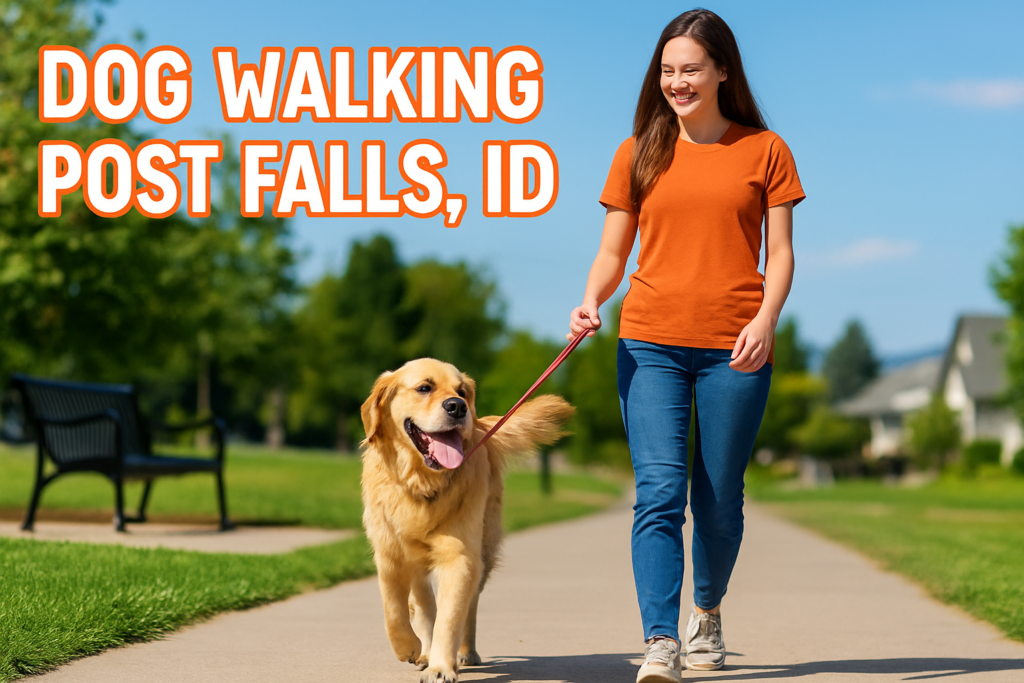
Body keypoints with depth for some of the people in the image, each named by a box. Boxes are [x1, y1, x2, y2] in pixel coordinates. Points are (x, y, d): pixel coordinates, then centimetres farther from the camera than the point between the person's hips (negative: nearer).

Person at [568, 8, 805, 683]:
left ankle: (708, 609, 34)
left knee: (718, 499, 8)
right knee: (659, 491, -12)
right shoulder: (638, 153, 11)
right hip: (650, 344, 1)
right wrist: (592, 301, -9)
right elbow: (613, 253, 11)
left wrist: (765, 318, -14)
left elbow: (780, 253, 4)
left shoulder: (764, 150, 7)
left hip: (736, 348, 0)